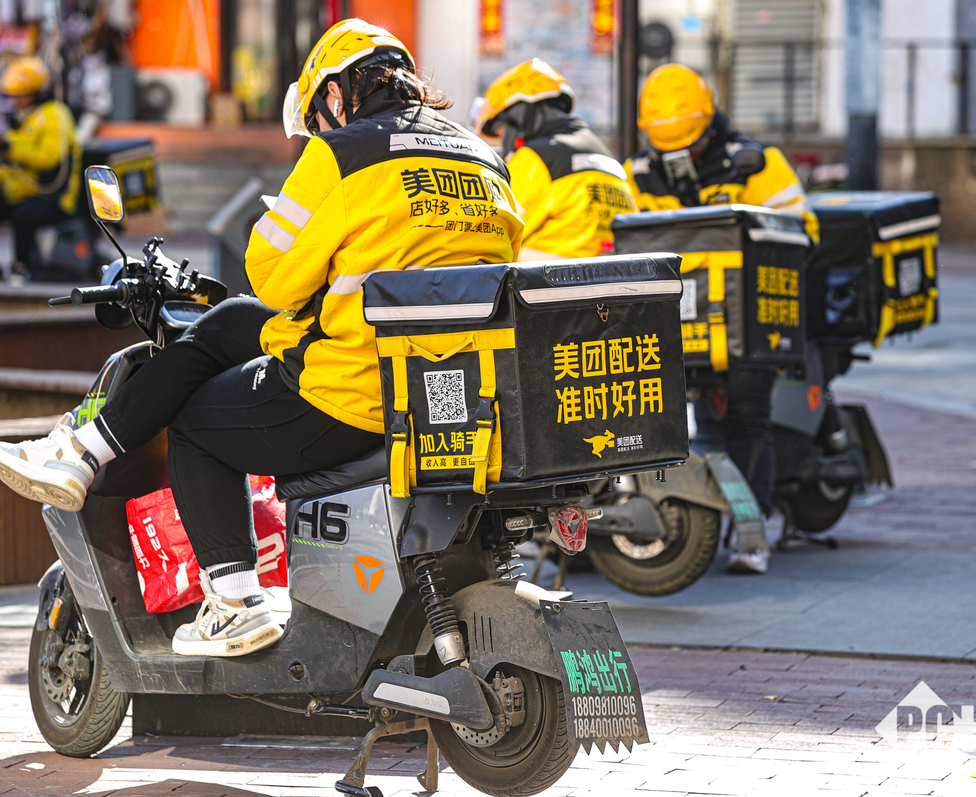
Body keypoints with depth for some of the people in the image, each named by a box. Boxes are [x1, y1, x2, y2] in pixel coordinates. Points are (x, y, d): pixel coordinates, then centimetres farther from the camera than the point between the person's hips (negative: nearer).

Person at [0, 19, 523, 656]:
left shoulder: (340, 155, -9)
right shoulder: (489, 166, 13)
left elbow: (272, 275, -6)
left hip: (349, 402, -8)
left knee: (194, 419, 20)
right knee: (227, 324, 23)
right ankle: (82, 452, 24)